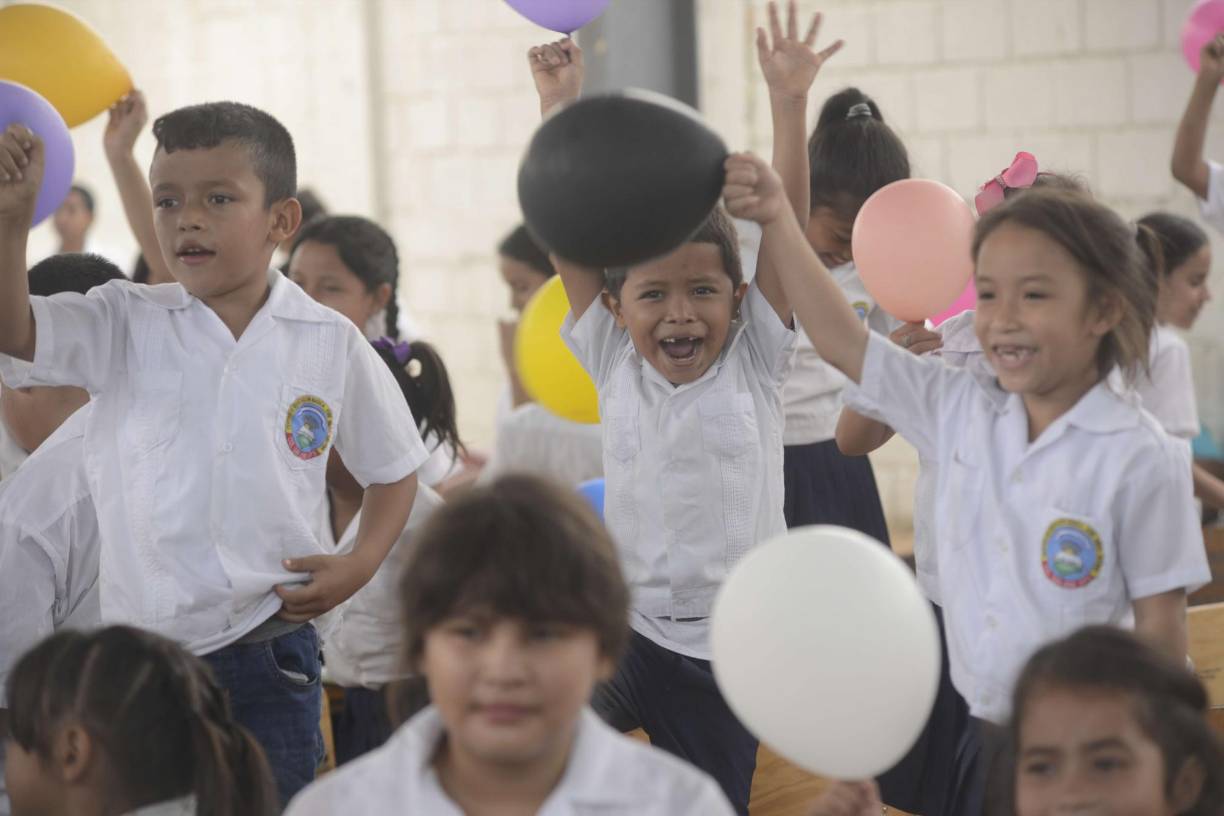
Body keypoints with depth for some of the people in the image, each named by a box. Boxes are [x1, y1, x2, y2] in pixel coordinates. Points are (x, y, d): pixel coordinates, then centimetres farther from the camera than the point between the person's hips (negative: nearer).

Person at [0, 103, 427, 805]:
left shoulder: (330, 343, 1)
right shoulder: (125, 324, 0)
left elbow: (393, 466, 13)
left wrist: (360, 565, -1)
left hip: (268, 655, 0)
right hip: (137, 650, 0)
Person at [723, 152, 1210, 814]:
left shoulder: (1139, 458, -13)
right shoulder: (959, 410, 1)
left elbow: (1160, 630, -8)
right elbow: (841, 341, 1)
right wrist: (777, 218, -5)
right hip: (984, 746, 5)